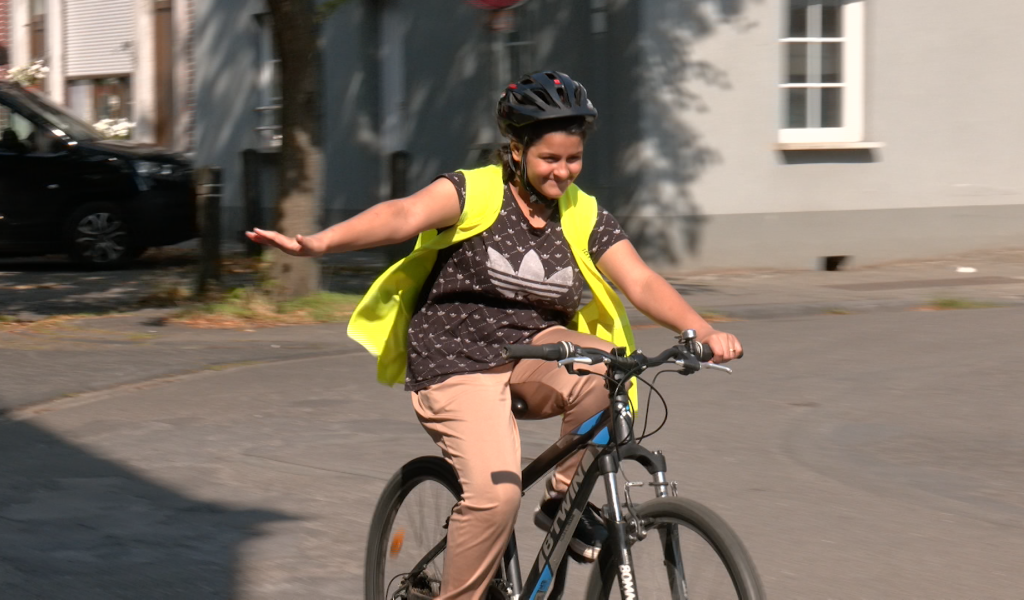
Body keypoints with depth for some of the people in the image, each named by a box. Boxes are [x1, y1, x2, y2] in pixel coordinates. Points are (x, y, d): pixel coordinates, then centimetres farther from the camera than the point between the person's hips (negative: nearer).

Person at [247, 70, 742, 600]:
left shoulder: (584, 218, 4)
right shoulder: (475, 193, -9)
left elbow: (641, 282, -6)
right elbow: (405, 215, -26)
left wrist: (703, 331, -25)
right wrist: (318, 243, -44)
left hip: (535, 353, 4)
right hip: (457, 363, -4)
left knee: (605, 368, -29)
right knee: (496, 491, -26)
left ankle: (563, 496, -6)